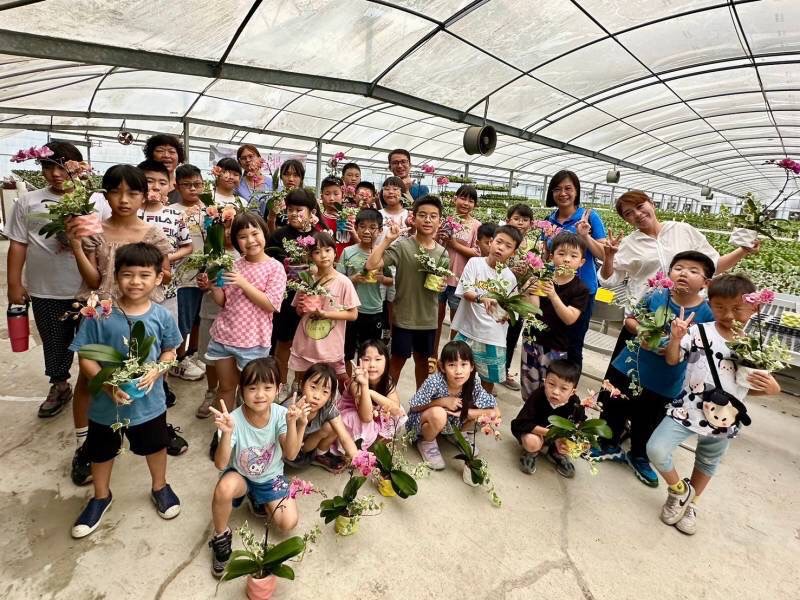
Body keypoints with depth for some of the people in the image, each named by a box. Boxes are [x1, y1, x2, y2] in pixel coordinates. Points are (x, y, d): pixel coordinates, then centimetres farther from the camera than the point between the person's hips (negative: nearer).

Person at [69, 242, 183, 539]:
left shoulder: (162, 316, -14)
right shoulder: (100, 314, -18)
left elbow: (169, 352, -2)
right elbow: (85, 357, -12)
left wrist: (155, 371, -21)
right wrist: (108, 385, -23)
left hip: (149, 401, 0)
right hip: (106, 402, 0)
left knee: (155, 446, 22)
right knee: (101, 452, 23)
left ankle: (160, 487, 49)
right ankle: (101, 496, 51)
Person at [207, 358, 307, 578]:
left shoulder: (280, 414, -23)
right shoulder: (234, 419, -28)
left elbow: (291, 454, -27)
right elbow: (221, 464, -31)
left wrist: (292, 423, -42)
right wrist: (227, 433, -48)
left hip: (271, 477, 2)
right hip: (240, 474, -2)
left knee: (289, 523, -13)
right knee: (223, 489, -36)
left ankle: (258, 500, 19)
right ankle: (221, 537, -4)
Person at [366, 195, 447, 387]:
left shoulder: (442, 253, 1)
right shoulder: (401, 246, -13)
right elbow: (371, 265, -25)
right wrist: (387, 239, -26)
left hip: (428, 319, 4)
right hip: (403, 317, -4)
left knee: (423, 360, 20)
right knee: (397, 360, 11)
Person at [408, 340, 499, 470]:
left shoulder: (473, 382, -23)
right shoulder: (434, 382, -33)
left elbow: (495, 412, -19)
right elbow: (413, 406, -20)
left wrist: (464, 412, -28)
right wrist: (442, 402, -31)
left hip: (453, 421, 4)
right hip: (424, 420, -3)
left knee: (487, 409, -17)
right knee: (438, 414, -37)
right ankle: (427, 443, -4)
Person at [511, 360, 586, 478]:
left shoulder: (575, 403, -22)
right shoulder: (537, 397, -32)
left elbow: (580, 421, -2)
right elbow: (522, 424, -30)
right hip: (535, 431, -4)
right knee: (532, 442, -36)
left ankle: (557, 453, 12)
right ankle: (531, 452, 4)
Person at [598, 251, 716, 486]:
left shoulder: (707, 313, -14)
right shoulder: (656, 295, -10)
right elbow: (630, 319, 2)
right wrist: (640, 330, -18)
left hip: (664, 381, -1)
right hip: (630, 366, 2)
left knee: (647, 421, 18)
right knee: (614, 409, 17)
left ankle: (638, 457, 46)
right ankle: (609, 447, 43)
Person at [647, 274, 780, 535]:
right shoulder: (698, 332, -11)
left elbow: (752, 387, 8)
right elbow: (672, 360, -9)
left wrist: (771, 388, -14)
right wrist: (676, 338, -27)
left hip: (724, 419, 3)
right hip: (687, 410, -3)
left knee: (708, 463, 22)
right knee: (656, 449, -14)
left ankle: (691, 504, 48)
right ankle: (679, 490, 18)